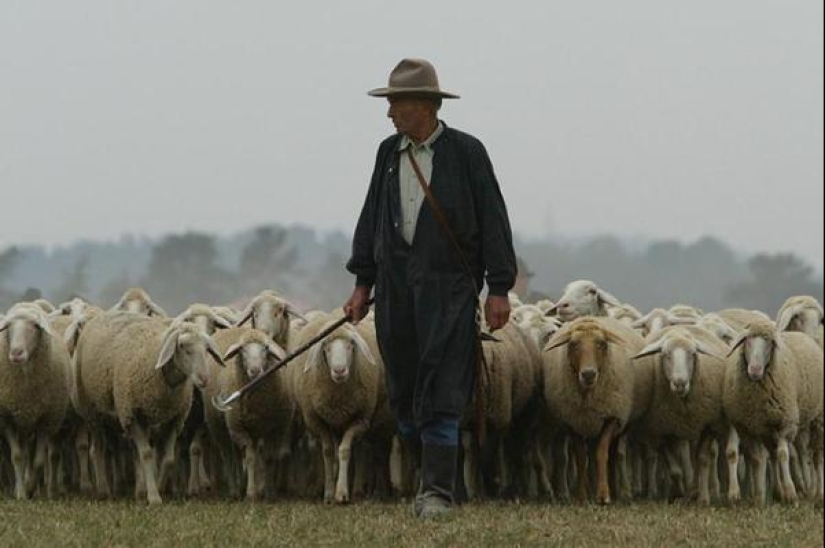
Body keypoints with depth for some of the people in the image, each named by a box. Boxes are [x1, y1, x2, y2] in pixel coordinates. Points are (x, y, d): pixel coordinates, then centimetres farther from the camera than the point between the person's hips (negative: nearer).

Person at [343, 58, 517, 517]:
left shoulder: (466, 152, -3)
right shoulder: (389, 152, 12)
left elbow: (493, 220, -3)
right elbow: (372, 217, 17)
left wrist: (499, 289, -7)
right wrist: (363, 282, 14)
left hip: (449, 285, -5)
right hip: (397, 285, 5)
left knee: (441, 393, -10)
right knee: (404, 391, 7)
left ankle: (437, 492, -11)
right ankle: (431, 476, 21)